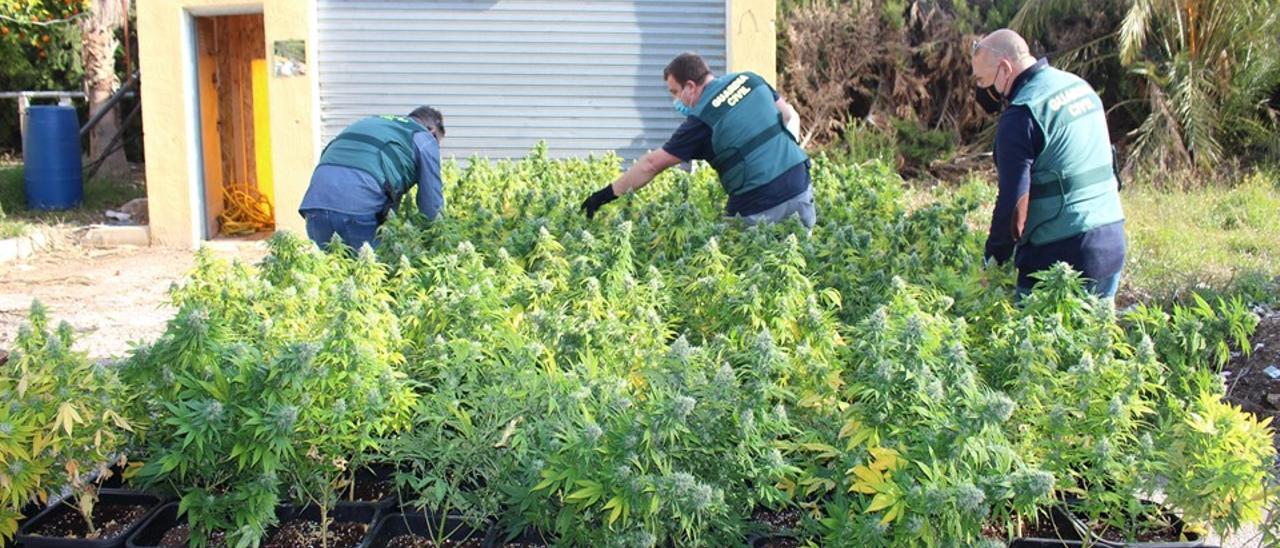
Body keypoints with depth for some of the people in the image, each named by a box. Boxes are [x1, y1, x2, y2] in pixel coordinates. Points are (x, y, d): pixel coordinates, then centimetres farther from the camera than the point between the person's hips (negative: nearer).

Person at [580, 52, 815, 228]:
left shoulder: (702, 120, -9)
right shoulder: (750, 80, 7)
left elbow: (651, 165, -6)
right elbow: (791, 117, 16)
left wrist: (608, 194, 0)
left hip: (762, 204, -6)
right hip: (800, 183, 6)